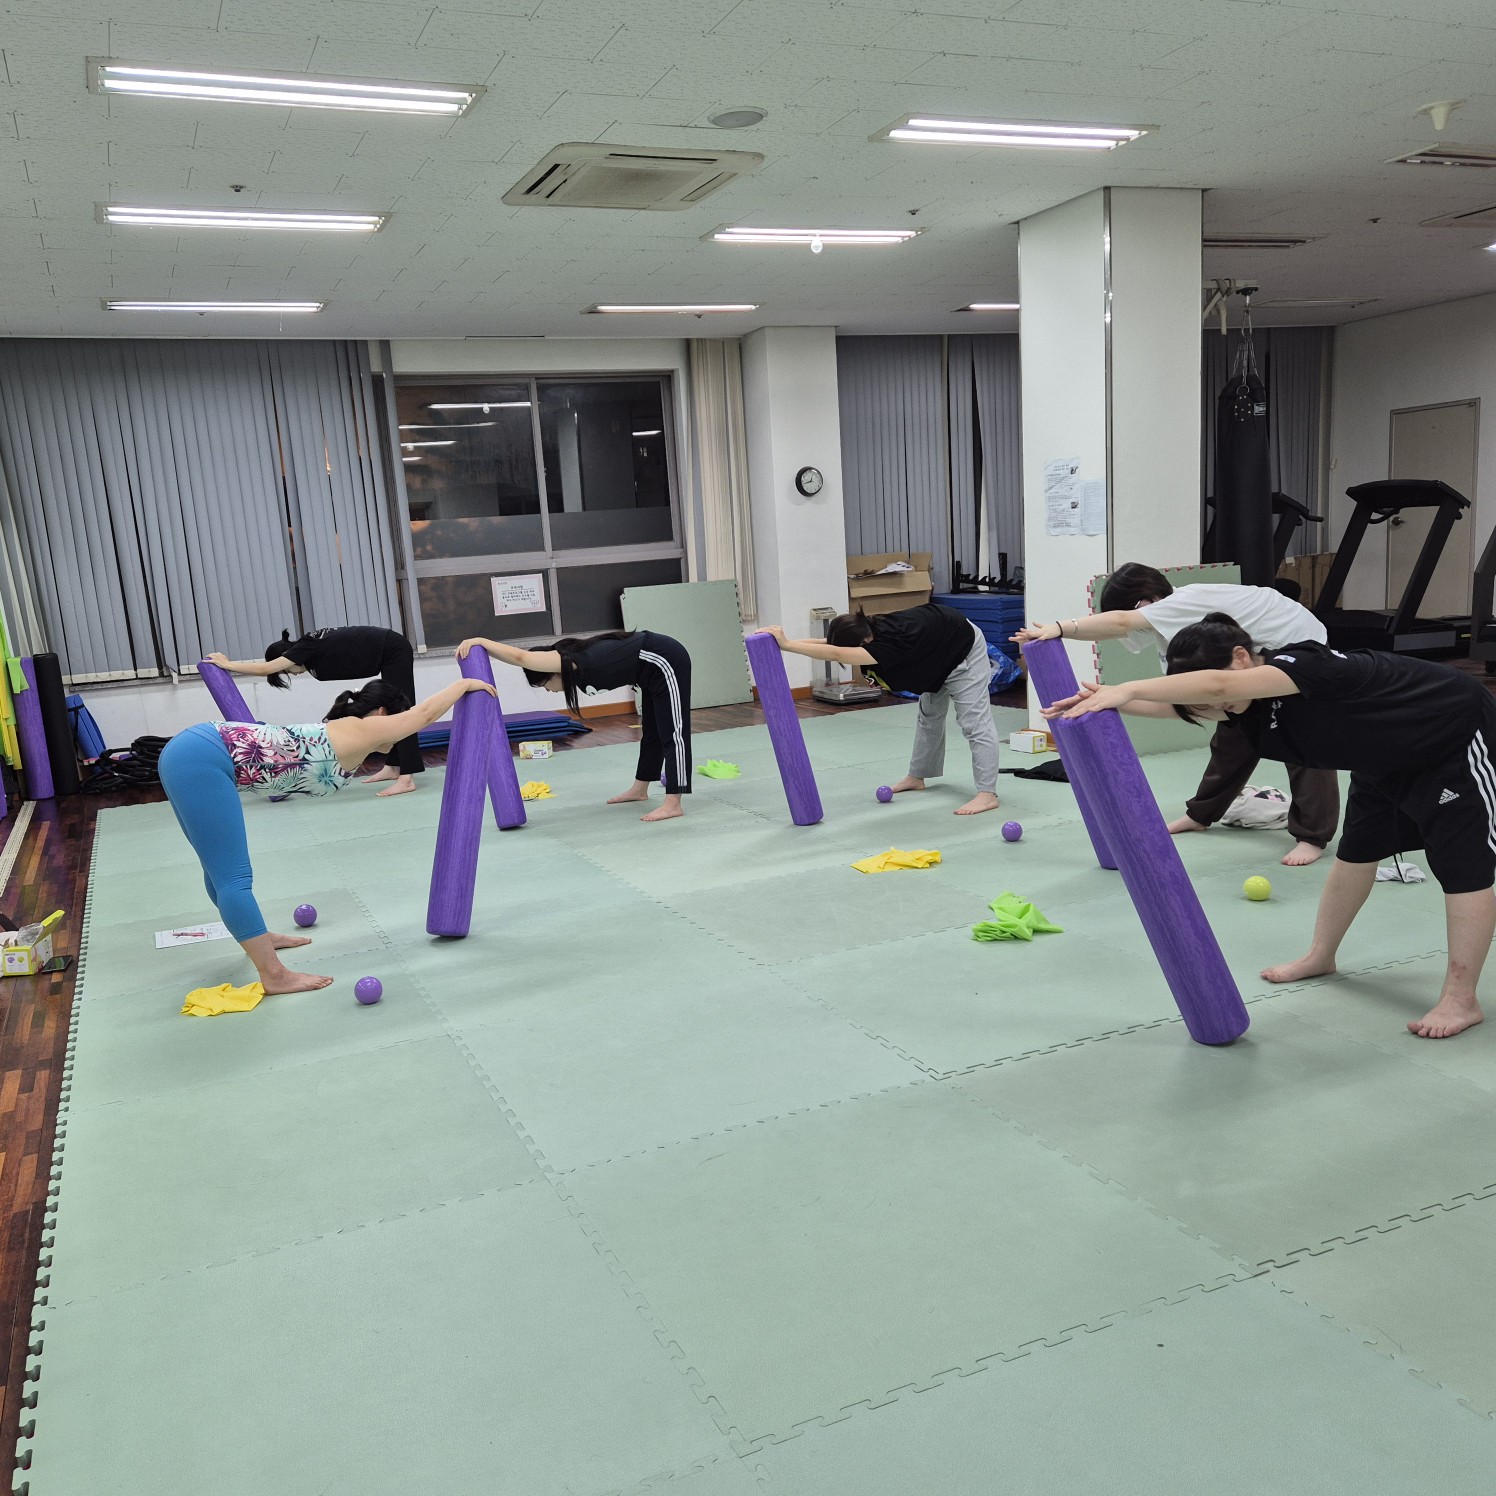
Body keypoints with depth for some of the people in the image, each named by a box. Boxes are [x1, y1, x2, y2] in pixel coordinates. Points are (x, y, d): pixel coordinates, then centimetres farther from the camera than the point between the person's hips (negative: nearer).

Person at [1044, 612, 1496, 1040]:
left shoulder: (1306, 662, -37)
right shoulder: (1250, 700, -12)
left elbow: (1218, 684, -54)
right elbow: (1172, 703, -22)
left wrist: (1127, 688, -57)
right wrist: (1110, 701, -39)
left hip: (1455, 739, -9)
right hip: (1386, 757, 9)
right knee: (1357, 850, 16)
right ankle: (1321, 956, 30)